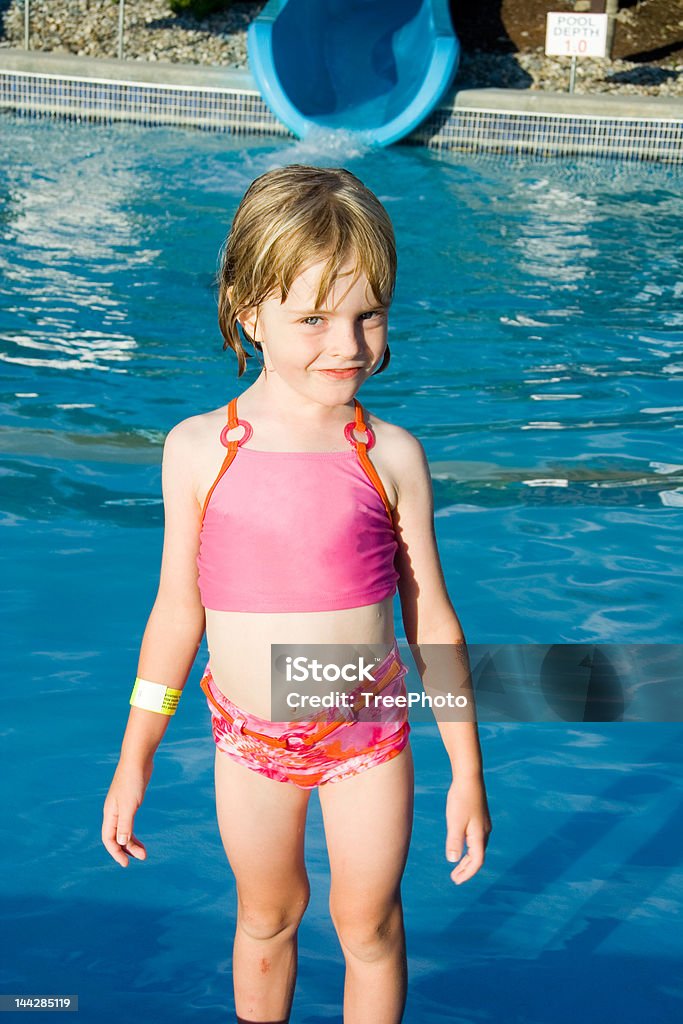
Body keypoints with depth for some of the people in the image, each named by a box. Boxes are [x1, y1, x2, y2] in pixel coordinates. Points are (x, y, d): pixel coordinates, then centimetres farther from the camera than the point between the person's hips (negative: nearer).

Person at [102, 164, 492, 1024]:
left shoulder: (390, 456, -11)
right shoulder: (199, 450, -10)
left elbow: (432, 621, -4)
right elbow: (177, 611, -1)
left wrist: (467, 774, 0)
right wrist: (134, 760, 5)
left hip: (369, 733, -1)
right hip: (248, 741, 1)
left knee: (369, 927, 15)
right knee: (266, 917, 21)